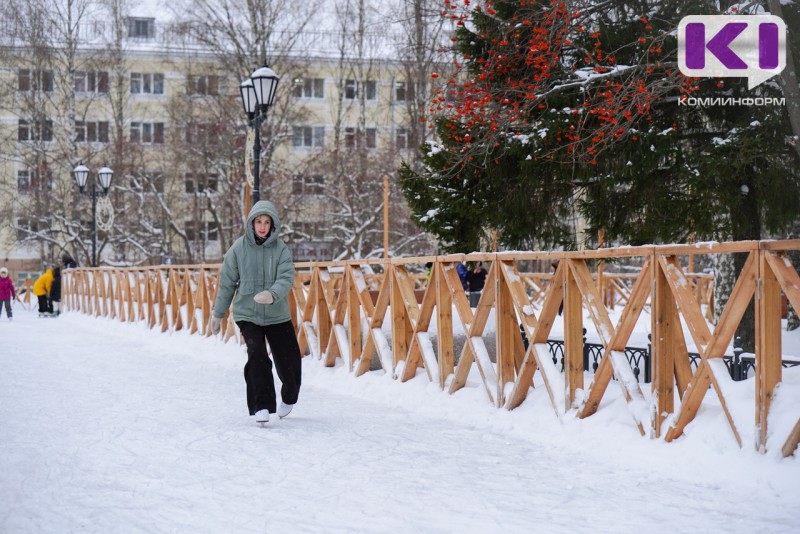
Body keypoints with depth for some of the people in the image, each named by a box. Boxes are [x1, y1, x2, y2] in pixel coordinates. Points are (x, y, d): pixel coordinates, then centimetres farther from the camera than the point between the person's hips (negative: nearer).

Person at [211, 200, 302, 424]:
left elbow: (287, 278, -17)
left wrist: (273, 294, -38)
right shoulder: (238, 248, -4)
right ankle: (261, 405, -10)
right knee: (257, 356, -20)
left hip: (277, 315, 1)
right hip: (247, 314, -1)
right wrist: (218, 313, 8)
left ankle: (289, 397, 37)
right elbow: (227, 282, 4)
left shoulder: (281, 249, -5)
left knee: (289, 361, 6)